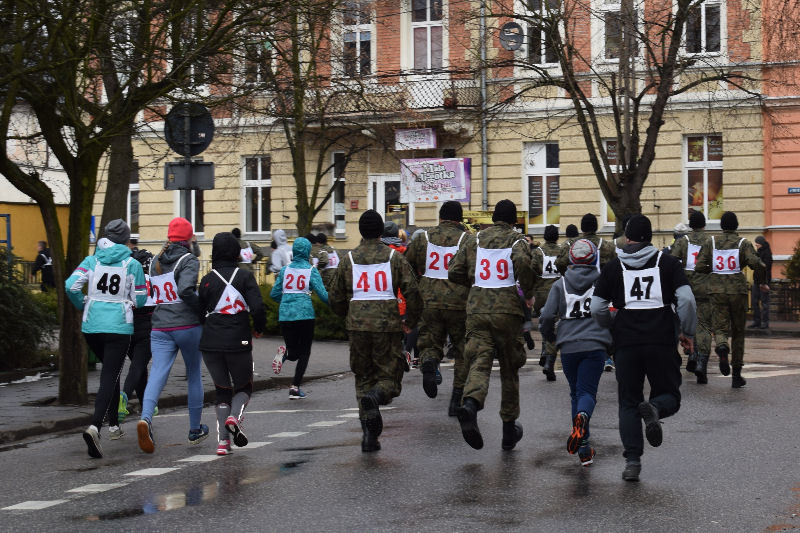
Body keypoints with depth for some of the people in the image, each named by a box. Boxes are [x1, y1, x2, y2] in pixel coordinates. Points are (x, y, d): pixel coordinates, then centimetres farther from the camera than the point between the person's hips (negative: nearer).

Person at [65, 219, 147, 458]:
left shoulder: (91, 261, 4)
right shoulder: (132, 264, -2)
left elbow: (70, 286, -7)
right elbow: (140, 300, -1)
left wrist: (83, 305, 10)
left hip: (91, 325, 4)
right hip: (118, 326, -4)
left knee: (110, 372, 25)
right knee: (109, 377, -6)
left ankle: (113, 425, 31)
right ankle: (95, 427, -29)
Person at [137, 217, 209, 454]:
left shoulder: (156, 261, 12)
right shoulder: (188, 260, -7)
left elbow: (151, 292, 16)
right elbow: (186, 290, -22)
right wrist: (203, 310, -10)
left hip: (160, 328, 4)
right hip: (187, 326, -4)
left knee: (158, 373, -7)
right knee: (194, 375, 13)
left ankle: (145, 418, -34)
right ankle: (195, 430, 22)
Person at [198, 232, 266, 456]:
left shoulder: (207, 280, 3)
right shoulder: (245, 276, -4)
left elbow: (200, 313, 7)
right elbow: (258, 307, -12)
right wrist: (259, 328, 6)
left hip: (211, 343, 2)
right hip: (239, 343, -2)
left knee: (221, 390, 14)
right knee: (244, 387, 18)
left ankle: (222, 439, 1)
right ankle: (235, 416, -13)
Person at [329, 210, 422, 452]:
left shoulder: (349, 259, 5)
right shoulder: (394, 257, 1)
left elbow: (336, 298, 8)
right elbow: (412, 292, -6)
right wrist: (410, 321, 9)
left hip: (358, 326, 2)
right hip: (387, 325, -2)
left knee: (364, 377, 13)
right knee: (389, 376, 9)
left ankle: (369, 434, 2)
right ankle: (376, 396, -27)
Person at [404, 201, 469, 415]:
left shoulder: (422, 239, 7)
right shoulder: (467, 240, -1)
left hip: (429, 302, 2)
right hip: (460, 304, -2)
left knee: (430, 343, 14)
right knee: (462, 351, 11)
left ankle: (428, 362, -21)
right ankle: (457, 398, 10)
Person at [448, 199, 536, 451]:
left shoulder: (474, 240, 11)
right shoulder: (517, 241, 0)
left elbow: (454, 273, 8)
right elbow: (523, 263, -23)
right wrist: (529, 294, -8)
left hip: (477, 309, 2)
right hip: (508, 310, -2)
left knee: (479, 362, -6)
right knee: (510, 369, 11)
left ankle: (470, 403, -39)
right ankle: (509, 428, 19)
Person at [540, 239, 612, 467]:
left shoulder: (560, 284, 7)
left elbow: (547, 316, 1)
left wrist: (550, 337, 21)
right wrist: (611, 339, 19)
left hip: (568, 347, 1)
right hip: (596, 345, -1)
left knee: (576, 393, 13)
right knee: (587, 391, -1)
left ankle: (584, 450, 9)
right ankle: (582, 417, -38)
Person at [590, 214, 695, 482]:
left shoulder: (613, 267, 7)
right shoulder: (667, 262, 5)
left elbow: (596, 308, 3)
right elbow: (686, 299, -6)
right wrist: (687, 333, 7)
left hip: (626, 343, 1)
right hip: (662, 342, -1)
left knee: (628, 404, 10)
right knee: (670, 396, 12)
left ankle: (632, 462, -1)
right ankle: (654, 409, -24)